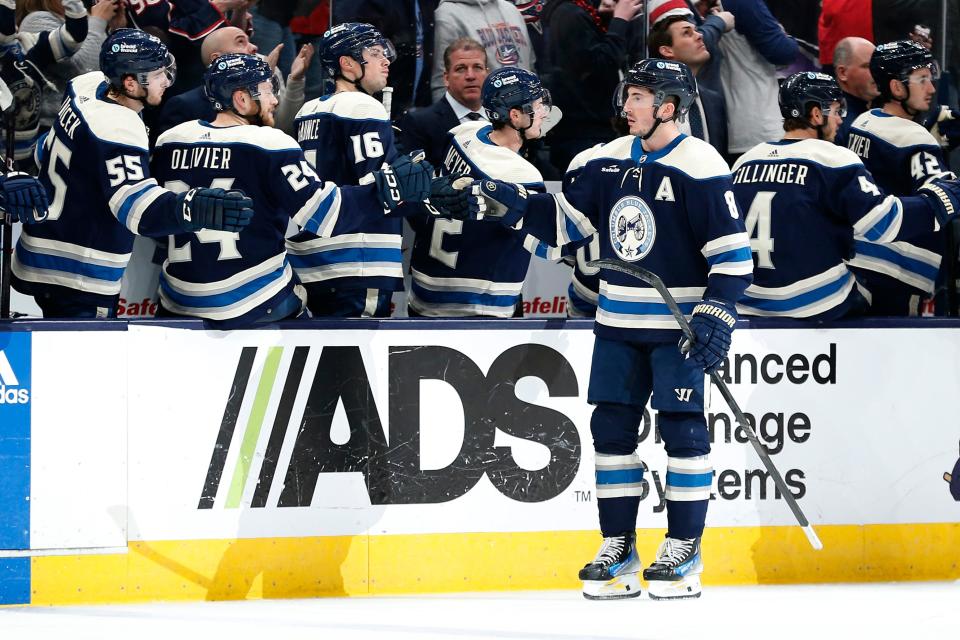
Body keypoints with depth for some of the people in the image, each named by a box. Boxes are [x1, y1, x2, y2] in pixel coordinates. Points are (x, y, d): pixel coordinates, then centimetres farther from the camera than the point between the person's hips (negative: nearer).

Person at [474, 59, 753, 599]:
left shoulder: (699, 167, -14)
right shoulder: (610, 161, 7)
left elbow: (732, 249, -14)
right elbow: (567, 221, 12)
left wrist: (717, 315, -21)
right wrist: (512, 205, -2)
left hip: (678, 324, -7)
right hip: (619, 322, 7)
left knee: (682, 429, -4)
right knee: (611, 428, 5)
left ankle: (685, 550, 5)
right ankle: (619, 549, 12)